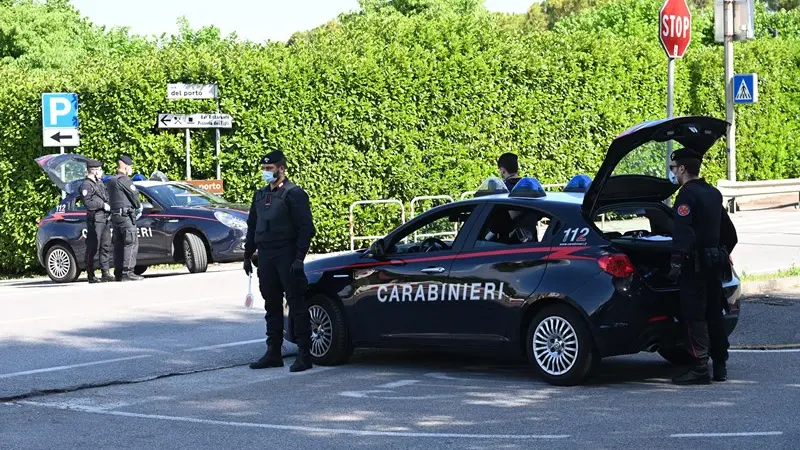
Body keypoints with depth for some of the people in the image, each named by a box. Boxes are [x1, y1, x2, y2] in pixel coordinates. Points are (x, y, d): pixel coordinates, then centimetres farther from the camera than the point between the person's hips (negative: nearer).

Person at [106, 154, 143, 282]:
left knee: (119, 244, 11)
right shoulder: (124, 180, -12)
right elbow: (134, 195, -10)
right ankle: (127, 272, -15)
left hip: (114, 215, 9)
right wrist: (139, 207, 11)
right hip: (126, 215, -9)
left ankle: (118, 273, 12)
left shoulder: (110, 181, 16)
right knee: (131, 243, -9)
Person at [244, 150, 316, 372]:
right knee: (272, 306, 11)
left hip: (287, 257, -7)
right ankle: (273, 352, 17)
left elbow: (306, 228, -11)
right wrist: (248, 255, 17)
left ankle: (304, 354, -5)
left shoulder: (294, 194, -6)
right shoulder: (260, 195, 17)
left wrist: (299, 258, -17)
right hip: (266, 258, 7)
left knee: (297, 304, -6)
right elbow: (252, 227, 23)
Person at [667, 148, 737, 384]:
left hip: (695, 263, -9)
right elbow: (729, 231, 24)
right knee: (714, 314, 14)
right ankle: (720, 367, 18)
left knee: (694, 316, -7)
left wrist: (676, 261, -29)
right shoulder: (713, 194, 16)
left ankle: (700, 369, -10)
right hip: (714, 262, 9)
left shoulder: (688, 194, -13)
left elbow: (682, 231, -25)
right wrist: (723, 255, 33)